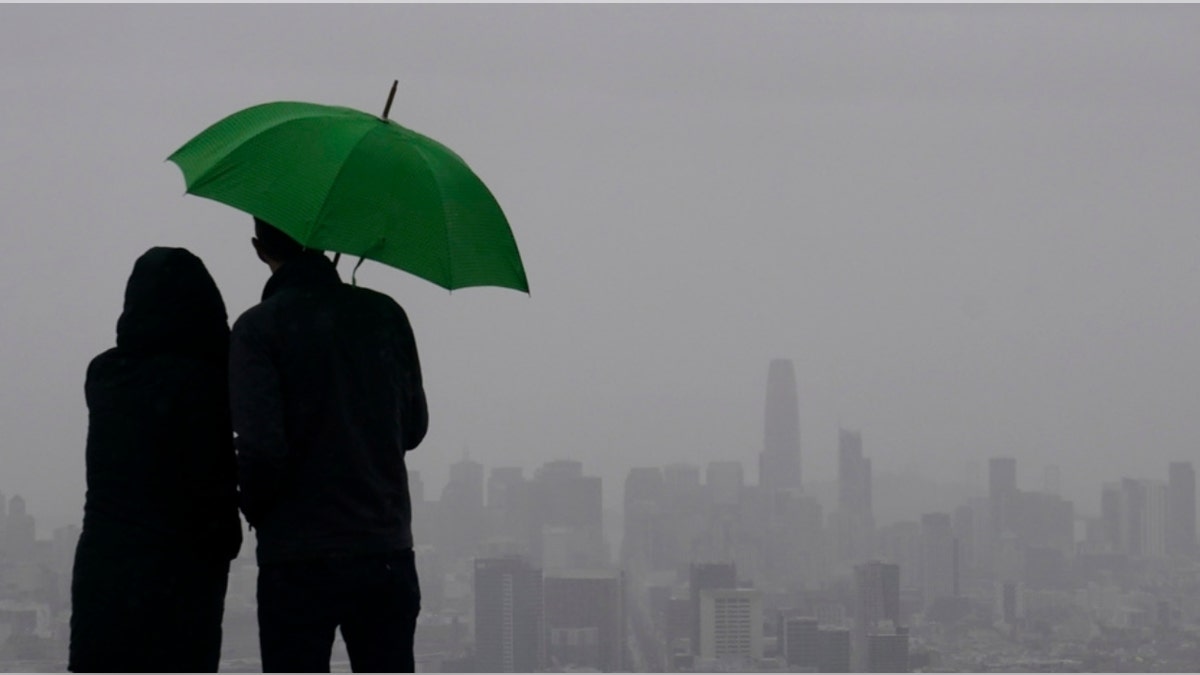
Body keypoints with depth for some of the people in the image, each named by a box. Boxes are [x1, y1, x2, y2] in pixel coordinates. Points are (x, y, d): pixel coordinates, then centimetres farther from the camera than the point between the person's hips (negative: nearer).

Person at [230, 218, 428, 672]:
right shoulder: (385, 314, 5)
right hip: (389, 554, 4)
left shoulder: (258, 328, -8)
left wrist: (254, 508, 3)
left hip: (297, 565, -4)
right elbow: (414, 428, 12)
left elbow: (260, 447, -16)